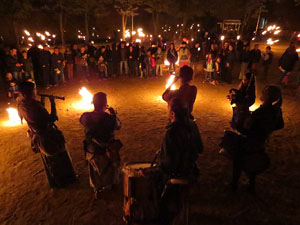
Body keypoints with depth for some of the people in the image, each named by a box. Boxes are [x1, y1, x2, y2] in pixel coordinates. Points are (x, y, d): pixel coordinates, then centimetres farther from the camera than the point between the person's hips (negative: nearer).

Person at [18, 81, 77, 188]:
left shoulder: (21, 106, -6)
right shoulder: (34, 106, -31)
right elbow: (51, 119, -26)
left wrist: (41, 103, 2)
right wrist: (52, 103, -18)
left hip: (38, 138, 8)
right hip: (49, 137, -8)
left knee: (48, 161, 25)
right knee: (60, 158, 14)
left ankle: (54, 182, 43)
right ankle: (66, 179, 33)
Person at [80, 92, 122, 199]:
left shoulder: (86, 117, -24)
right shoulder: (110, 118, -31)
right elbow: (118, 126, -10)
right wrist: (114, 114, 3)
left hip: (92, 151, 2)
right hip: (107, 151, -2)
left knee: (95, 170, 30)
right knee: (110, 168, 30)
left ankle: (97, 190, 48)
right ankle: (111, 184, 55)